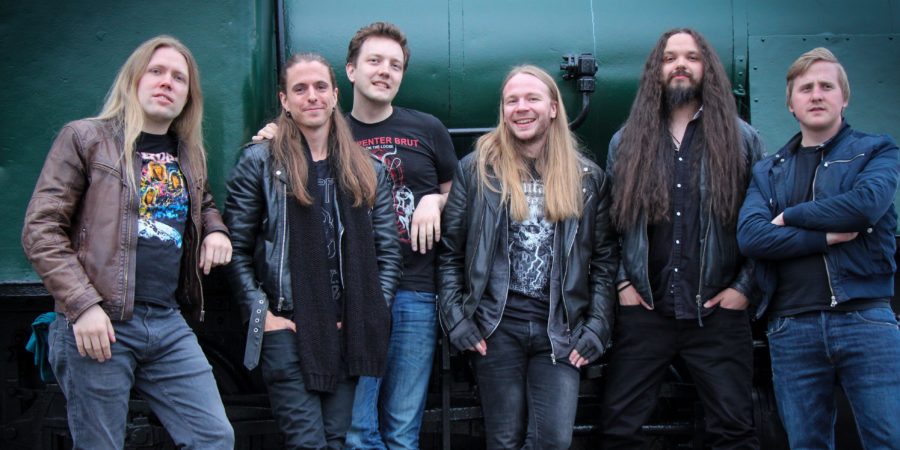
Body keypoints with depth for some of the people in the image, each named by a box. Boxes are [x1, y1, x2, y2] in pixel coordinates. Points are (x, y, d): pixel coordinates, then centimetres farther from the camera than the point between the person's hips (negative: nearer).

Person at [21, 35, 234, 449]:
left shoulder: (190, 154, 15)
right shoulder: (85, 139, -2)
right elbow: (40, 229, -6)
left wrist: (215, 229, 10)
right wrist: (82, 305, -16)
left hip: (169, 323, 5)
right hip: (98, 325, -5)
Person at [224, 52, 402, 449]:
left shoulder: (367, 169, 11)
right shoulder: (260, 162, 0)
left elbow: (388, 251, 11)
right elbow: (236, 248, -2)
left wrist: (373, 313, 1)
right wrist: (262, 314, -9)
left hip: (350, 332, 4)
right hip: (288, 329, -4)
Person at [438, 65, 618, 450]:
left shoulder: (587, 177, 7)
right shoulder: (476, 169, 2)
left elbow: (604, 261, 7)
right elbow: (449, 252, 3)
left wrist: (596, 328, -1)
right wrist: (457, 320, -4)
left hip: (560, 331, 1)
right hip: (496, 327, -1)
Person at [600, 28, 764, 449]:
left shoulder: (742, 139, 7)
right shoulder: (625, 142, 11)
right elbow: (608, 220, 12)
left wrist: (744, 287, -4)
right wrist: (622, 281, 2)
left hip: (717, 311, -1)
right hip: (643, 310, 1)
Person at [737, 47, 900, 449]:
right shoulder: (768, 171, 15)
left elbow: (867, 203, -14)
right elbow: (749, 236, -3)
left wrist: (789, 217, -3)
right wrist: (829, 237, -10)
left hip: (866, 320, -2)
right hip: (791, 328, 3)